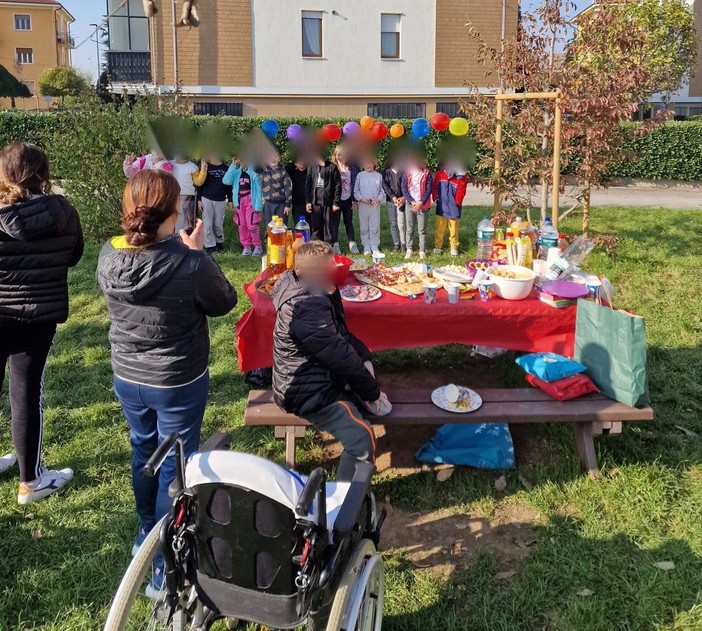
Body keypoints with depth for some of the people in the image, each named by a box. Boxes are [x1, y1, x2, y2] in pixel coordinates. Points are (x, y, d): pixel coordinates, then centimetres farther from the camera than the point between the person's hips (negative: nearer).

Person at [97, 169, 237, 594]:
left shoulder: (109, 256, -13)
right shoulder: (189, 264, -28)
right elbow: (224, 303, -11)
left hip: (127, 379, 5)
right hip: (178, 383, -5)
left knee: (144, 453, 25)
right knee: (174, 465, 10)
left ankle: (148, 535, 46)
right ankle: (165, 566, 23)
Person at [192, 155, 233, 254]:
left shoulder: (225, 168, 7)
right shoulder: (205, 166, 2)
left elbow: (229, 186, 11)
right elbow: (200, 184, 0)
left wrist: (230, 200, 7)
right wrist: (199, 199, -7)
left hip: (221, 200, 1)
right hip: (207, 199, -1)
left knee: (219, 223, 6)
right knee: (207, 224, -2)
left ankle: (219, 242, 23)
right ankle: (210, 245, 3)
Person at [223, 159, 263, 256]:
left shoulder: (253, 172, -7)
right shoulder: (236, 172, 6)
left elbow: (258, 189, -7)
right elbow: (226, 181, -7)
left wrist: (258, 205, -12)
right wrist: (233, 166, -9)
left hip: (250, 200, -5)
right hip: (239, 201, 5)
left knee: (252, 225, -8)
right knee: (242, 225, 8)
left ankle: (258, 246, 6)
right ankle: (246, 246, 18)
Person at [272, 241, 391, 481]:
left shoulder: (319, 292, 4)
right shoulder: (307, 308, -27)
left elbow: (342, 334, 13)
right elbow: (340, 354, -25)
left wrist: (365, 358, -5)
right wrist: (372, 393, -14)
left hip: (318, 374, 11)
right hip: (308, 391, -11)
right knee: (362, 438, -26)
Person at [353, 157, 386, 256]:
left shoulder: (378, 176, 5)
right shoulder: (360, 175, 5)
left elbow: (382, 191, 6)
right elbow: (356, 190, 5)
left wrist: (378, 200, -11)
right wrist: (361, 198, -11)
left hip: (375, 205, 0)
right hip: (363, 204, 1)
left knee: (375, 227, 0)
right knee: (364, 227, 4)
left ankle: (375, 247, 8)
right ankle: (366, 247, 12)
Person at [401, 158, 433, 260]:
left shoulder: (427, 173, 0)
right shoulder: (406, 173, 4)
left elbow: (429, 189, -3)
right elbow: (404, 189, -1)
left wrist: (421, 202, -13)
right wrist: (412, 202, -12)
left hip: (423, 205, -1)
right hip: (410, 205, 1)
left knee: (422, 230, 2)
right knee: (410, 229, 5)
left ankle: (422, 251, 8)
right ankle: (409, 250, 13)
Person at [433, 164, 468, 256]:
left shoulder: (461, 177, -9)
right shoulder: (440, 174, -4)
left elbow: (461, 192, -7)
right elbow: (434, 187, 6)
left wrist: (457, 202, -12)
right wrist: (435, 198, 1)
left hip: (454, 209, -1)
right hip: (441, 208, 1)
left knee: (454, 230, 8)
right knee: (440, 229, 11)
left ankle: (454, 248, 19)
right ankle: (437, 246, 22)